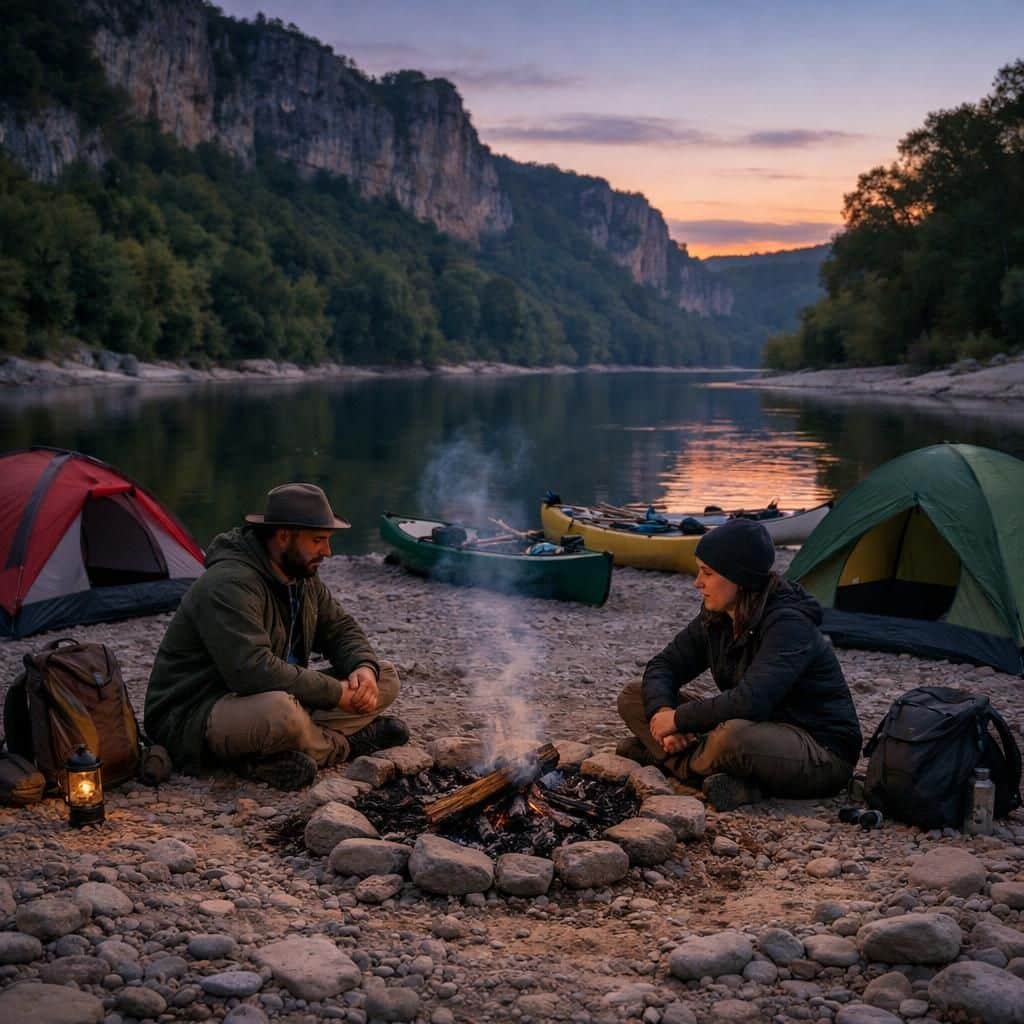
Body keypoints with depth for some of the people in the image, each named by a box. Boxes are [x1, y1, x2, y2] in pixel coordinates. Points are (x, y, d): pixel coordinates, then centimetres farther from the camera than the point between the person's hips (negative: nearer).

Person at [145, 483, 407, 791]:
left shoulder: (303, 577, 6)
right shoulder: (229, 584, -24)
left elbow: (341, 628, 16)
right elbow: (253, 671, -34)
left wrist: (364, 668, -8)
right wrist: (336, 693, -26)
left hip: (276, 700, 9)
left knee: (385, 678, 1)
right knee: (280, 710, -43)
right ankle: (346, 744, -9)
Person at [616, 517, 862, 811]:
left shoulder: (788, 624, -25)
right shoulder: (716, 618, 0)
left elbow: (749, 701, -37)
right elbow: (663, 665, 5)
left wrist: (680, 719, -25)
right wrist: (661, 712, -16)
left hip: (822, 755, -9)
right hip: (760, 732, 9)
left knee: (734, 737, -44)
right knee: (634, 697, 1)